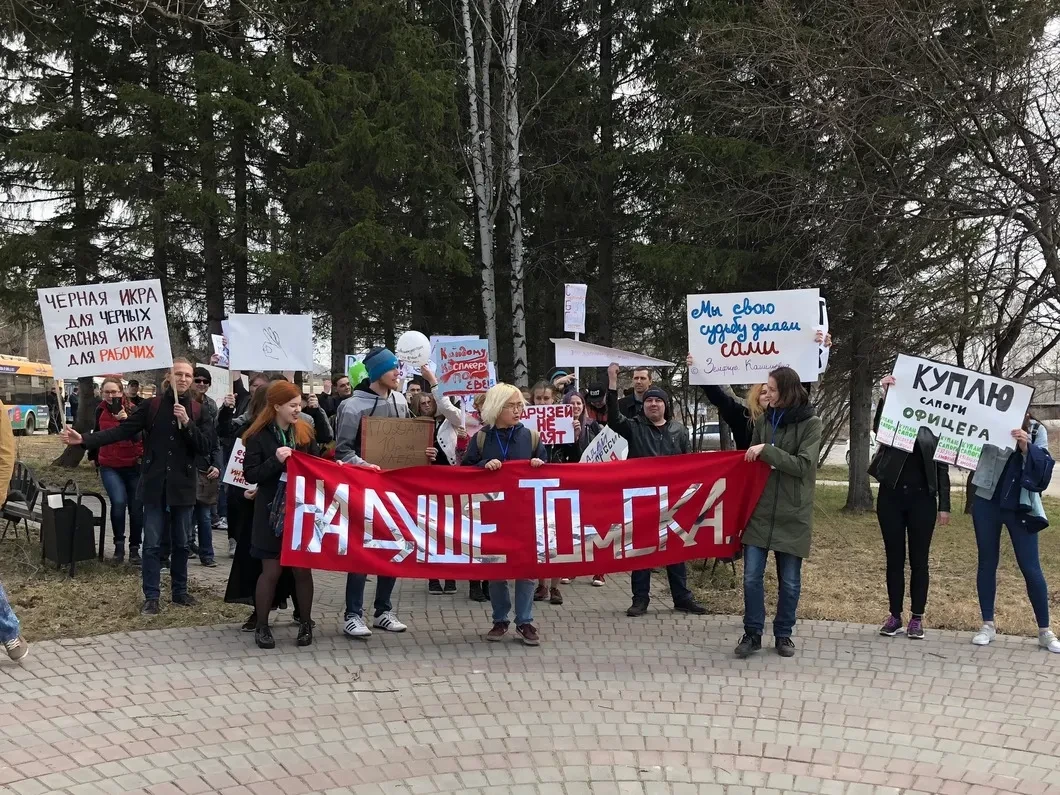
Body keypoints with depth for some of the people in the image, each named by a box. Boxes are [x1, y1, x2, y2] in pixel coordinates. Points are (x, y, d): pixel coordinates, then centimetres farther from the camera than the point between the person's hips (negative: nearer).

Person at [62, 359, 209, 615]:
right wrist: (85, 439, -15)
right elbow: (122, 431, -5)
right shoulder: (152, 405, -1)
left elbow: (205, 447, -4)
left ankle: (180, 591, 25)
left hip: (183, 485, 1)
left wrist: (187, 423, -18)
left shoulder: (197, 410, 2)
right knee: (152, 543, 1)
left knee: (181, 543, 11)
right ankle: (151, 597, 9)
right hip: (155, 484, -1)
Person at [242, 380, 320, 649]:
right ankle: (262, 627, 16)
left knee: (302, 569, 6)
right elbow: (250, 474, -10)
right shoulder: (259, 436, -6)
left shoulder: (305, 432, 5)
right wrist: (276, 461, -22)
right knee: (271, 570, 2)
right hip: (272, 511, -3)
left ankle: (305, 624, 18)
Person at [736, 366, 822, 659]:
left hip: (792, 514, -3)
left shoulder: (811, 423, -5)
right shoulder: (763, 420, 7)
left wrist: (766, 450, -20)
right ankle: (752, 634, 10)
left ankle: (783, 634, 21)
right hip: (759, 511, 3)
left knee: (790, 580, 7)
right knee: (752, 576, -1)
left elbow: (802, 465, -15)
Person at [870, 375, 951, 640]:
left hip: (922, 499, -1)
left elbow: (942, 468, 5)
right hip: (891, 497, 1)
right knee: (894, 558, 7)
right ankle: (895, 616, 14)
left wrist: (944, 505, 0)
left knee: (919, 560, 4)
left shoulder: (933, 428, 3)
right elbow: (877, 427, -20)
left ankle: (917, 618, 12)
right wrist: (884, 395, -28)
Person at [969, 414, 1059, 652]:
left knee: (1031, 568, 0)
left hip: (1020, 506, -1)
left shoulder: (1037, 430, 3)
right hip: (987, 502, 1)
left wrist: (1027, 448, -24)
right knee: (987, 562, 8)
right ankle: (988, 625, 17)